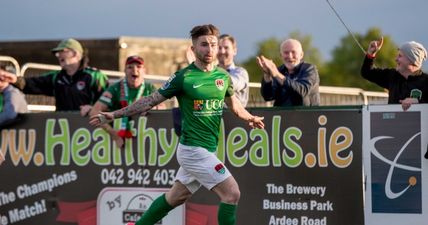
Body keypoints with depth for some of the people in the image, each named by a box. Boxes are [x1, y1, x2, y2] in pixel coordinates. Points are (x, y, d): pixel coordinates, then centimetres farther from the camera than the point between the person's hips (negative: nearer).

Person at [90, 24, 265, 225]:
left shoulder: (223, 76, 7)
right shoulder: (183, 77, -10)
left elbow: (232, 103, 28)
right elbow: (150, 101, -4)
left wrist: (250, 118, 40)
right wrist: (114, 115, -5)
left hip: (207, 150, 7)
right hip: (193, 149, -7)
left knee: (176, 197, 17)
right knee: (232, 193, -14)